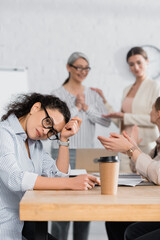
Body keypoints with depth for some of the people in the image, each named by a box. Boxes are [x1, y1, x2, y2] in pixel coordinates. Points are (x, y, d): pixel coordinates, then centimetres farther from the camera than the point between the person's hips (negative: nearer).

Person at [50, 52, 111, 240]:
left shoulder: (93, 95, 11)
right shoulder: (57, 94, -1)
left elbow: (106, 121, 1)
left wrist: (87, 108, -9)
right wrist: (76, 107, -11)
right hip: (64, 153, -4)